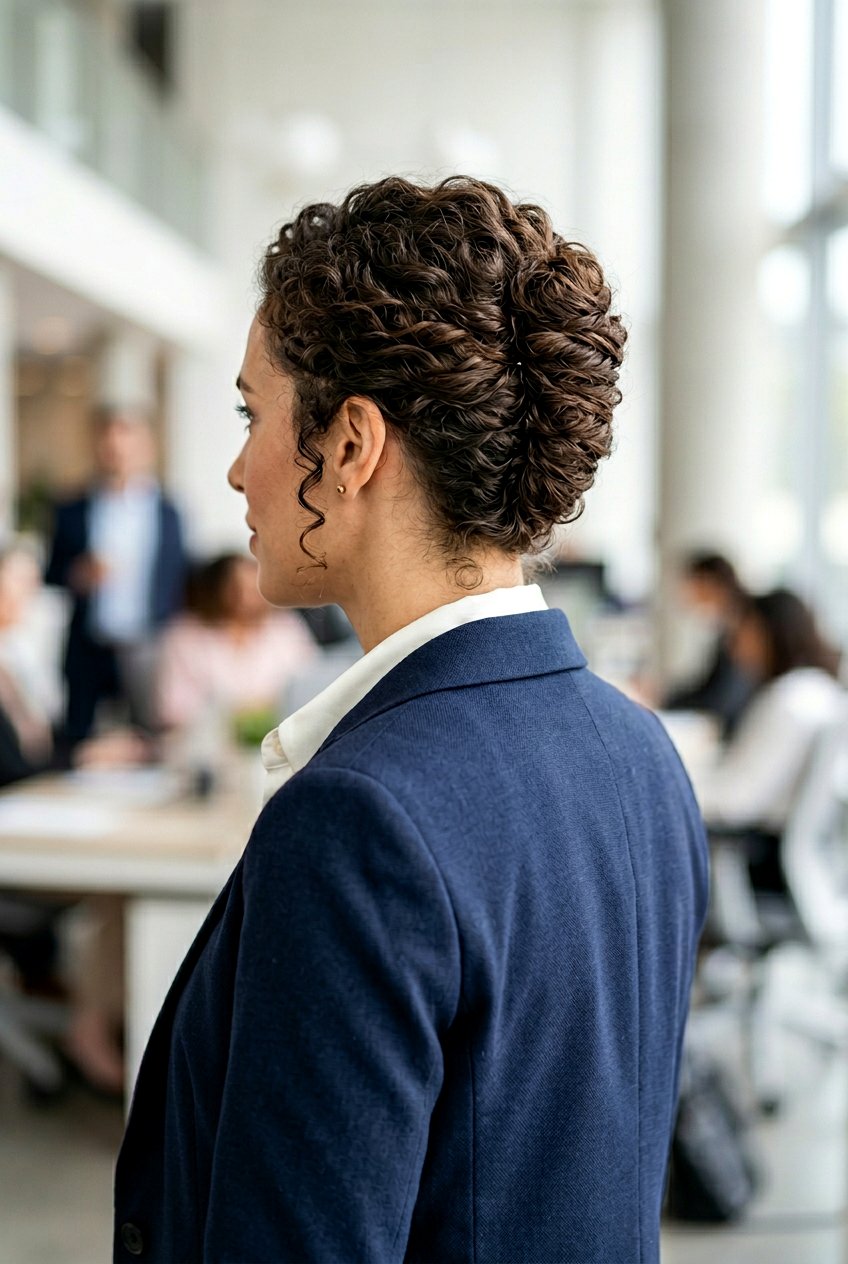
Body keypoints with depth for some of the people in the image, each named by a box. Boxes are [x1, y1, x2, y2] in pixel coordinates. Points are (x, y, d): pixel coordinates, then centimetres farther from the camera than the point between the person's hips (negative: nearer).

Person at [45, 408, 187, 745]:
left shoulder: (168, 514, 4)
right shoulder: (73, 514, 8)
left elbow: (181, 583, 3)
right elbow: (52, 577, 10)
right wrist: (79, 576, -11)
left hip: (149, 651, -1)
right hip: (90, 652, 1)